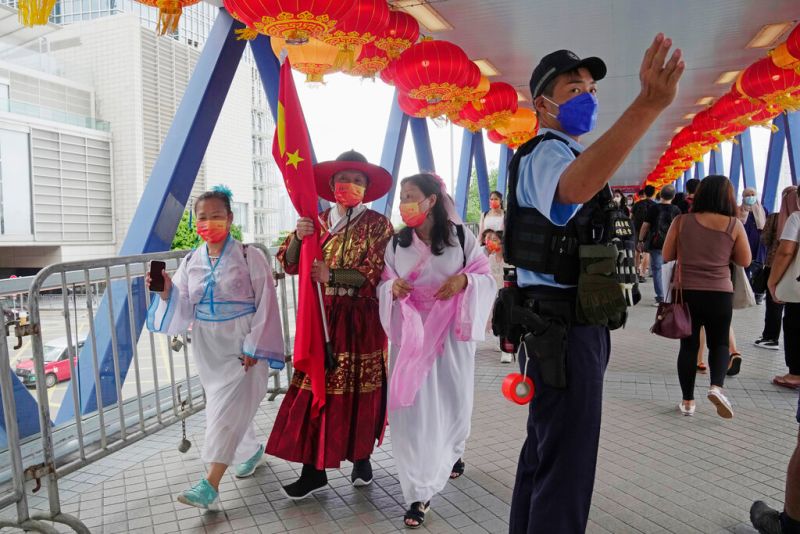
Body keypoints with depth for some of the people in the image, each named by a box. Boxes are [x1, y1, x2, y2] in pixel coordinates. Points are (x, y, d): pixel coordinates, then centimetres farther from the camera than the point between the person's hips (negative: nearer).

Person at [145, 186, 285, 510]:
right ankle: (253, 451, 41)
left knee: (228, 408, -9)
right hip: (207, 347, 6)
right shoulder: (191, 262, 5)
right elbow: (183, 311, 3)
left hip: (241, 346, -5)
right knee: (222, 406, 17)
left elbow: (266, 304, -10)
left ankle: (211, 484, -6)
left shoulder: (249, 257, -8)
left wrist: (253, 348, -14)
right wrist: (166, 291, -17)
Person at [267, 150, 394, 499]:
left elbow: (375, 273, -13)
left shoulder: (377, 224, -2)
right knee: (316, 388, 1)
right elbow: (289, 264, 3)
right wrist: (297, 237, -15)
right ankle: (313, 470, 10)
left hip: (362, 320, -3)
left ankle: (361, 457, 28)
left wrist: (332, 275, -21)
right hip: (322, 317, 3)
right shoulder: (318, 221, 9)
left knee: (359, 390, 7)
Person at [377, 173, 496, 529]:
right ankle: (419, 493, 9)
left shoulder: (460, 236, -1)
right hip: (411, 335, 1)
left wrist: (465, 280, -19)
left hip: (451, 334, -1)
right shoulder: (396, 243, 5)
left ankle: (451, 453, 46)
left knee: (453, 401, 12)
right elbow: (383, 283, 11)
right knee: (412, 409, -3)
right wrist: (392, 286, -11)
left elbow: (487, 278, 1)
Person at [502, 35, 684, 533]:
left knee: (546, 447, 21)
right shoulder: (546, 154, -15)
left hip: (575, 323, 11)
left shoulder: (567, 154, 19)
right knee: (566, 461, -3)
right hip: (564, 327, -11)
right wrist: (648, 105, -52)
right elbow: (575, 186, -41)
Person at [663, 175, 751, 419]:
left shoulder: (682, 221, -4)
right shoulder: (734, 225, -4)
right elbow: (745, 261, 2)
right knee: (719, 343, 16)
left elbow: (667, 256, 1)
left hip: (686, 292, 1)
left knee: (689, 345, 10)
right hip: (720, 294, 0)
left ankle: (688, 401, 13)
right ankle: (716, 386, -7)